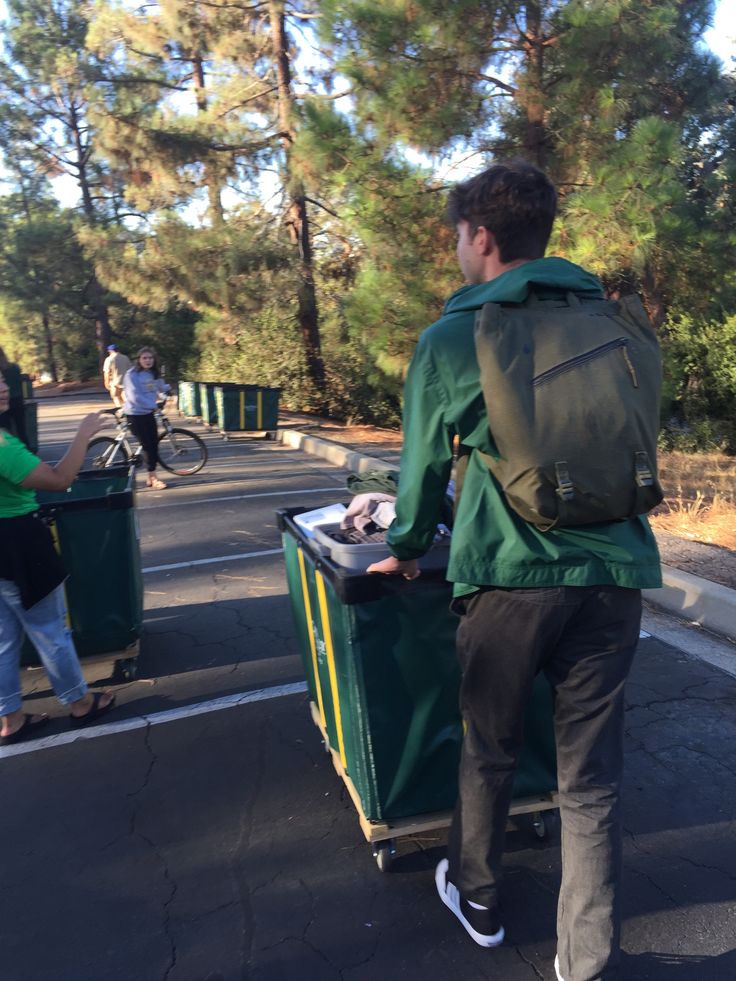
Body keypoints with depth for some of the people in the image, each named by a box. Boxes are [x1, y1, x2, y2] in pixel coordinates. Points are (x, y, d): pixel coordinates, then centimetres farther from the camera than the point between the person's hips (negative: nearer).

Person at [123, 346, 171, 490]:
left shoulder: (152, 374, 6)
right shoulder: (132, 375, -14)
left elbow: (160, 387, 26)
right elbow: (135, 397, -24)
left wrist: (167, 388, 8)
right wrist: (153, 405, -27)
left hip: (149, 413, 7)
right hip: (135, 414, -6)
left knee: (154, 444, 5)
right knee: (147, 445, -7)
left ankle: (151, 477, 15)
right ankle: (153, 478, 0)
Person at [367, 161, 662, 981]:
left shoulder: (451, 337, -1)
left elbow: (425, 459, 6)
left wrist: (406, 549, 22)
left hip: (509, 574, -2)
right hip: (615, 572, 3)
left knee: (489, 750, 19)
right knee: (592, 776, 12)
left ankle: (478, 900, 41)